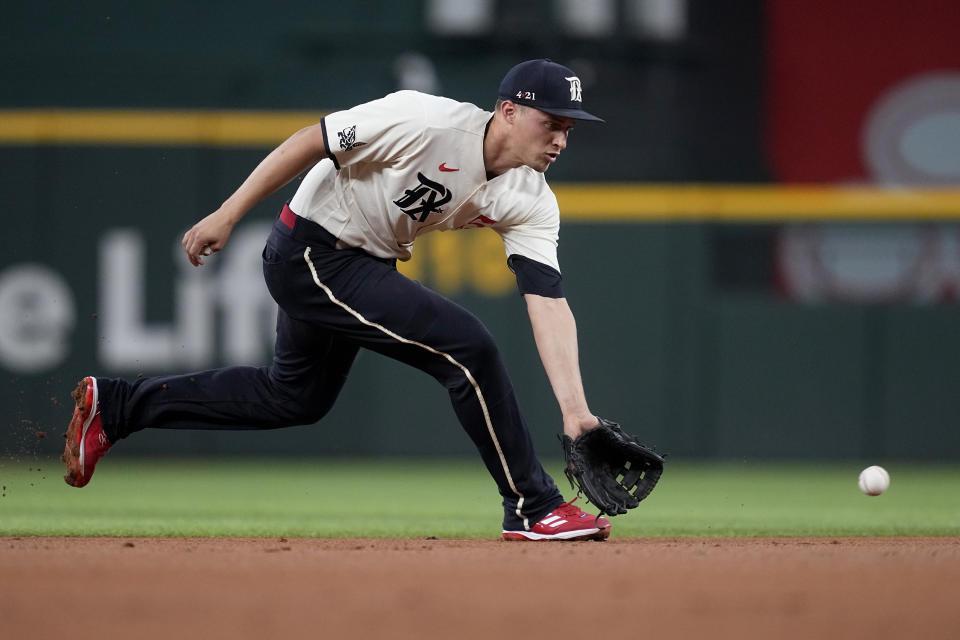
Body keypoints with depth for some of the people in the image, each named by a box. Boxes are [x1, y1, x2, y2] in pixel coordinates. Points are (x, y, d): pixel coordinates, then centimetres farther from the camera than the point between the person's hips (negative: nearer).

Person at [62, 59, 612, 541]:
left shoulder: (531, 204, -9)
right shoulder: (427, 122, -27)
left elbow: (550, 302, -16)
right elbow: (311, 142, -20)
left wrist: (575, 408, -26)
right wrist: (228, 215, -20)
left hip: (366, 265, 8)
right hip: (312, 255, -8)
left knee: (297, 396, 22)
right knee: (467, 346, -18)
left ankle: (115, 405, 33)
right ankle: (534, 508, -8)